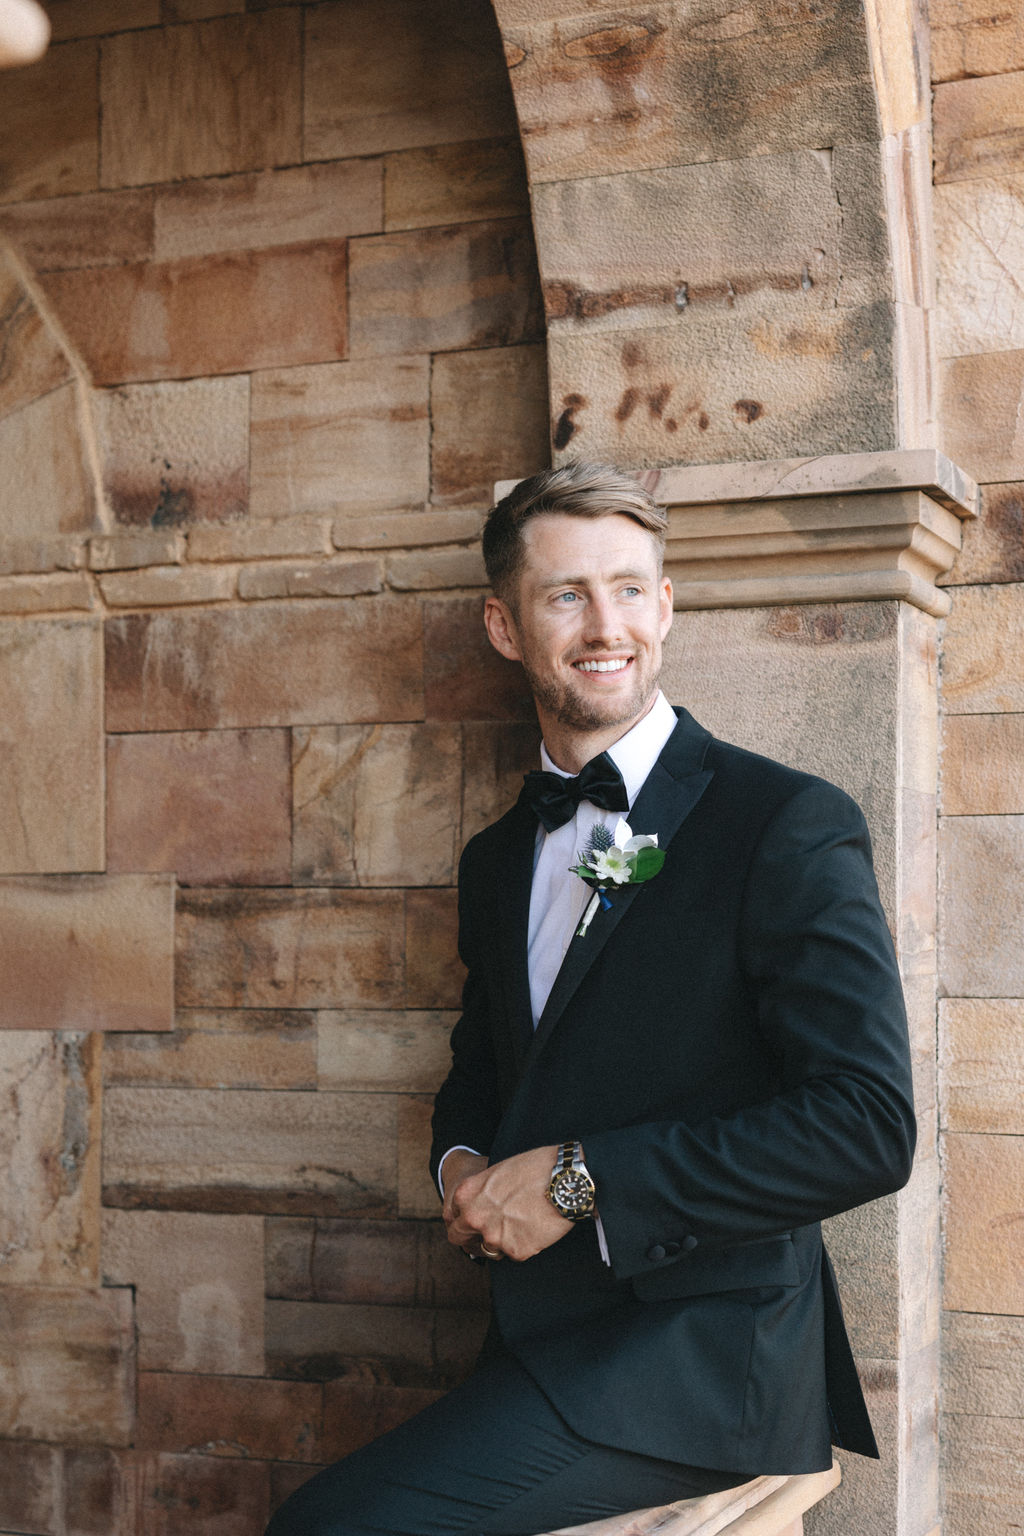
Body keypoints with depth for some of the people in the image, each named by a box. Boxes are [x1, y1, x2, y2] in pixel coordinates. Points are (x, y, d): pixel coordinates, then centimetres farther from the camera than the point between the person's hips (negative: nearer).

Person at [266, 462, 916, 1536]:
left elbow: (867, 1124, -16)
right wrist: (464, 1167, 3)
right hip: (535, 1344, 6)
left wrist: (578, 1178, -16)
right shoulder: (496, 861, 15)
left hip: (698, 1353, -6)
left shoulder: (790, 827, -8)